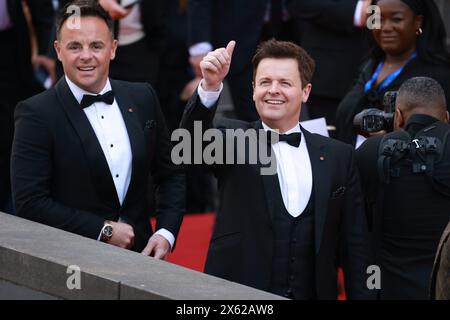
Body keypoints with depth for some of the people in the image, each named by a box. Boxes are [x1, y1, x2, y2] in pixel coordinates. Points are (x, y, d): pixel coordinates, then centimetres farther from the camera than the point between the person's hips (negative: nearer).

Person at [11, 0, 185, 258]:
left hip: (139, 251, 4)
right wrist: (104, 230, -15)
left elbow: (170, 174, 11)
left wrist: (166, 233, -5)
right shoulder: (36, 114, -11)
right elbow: (30, 202, -15)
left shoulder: (143, 99, 3)